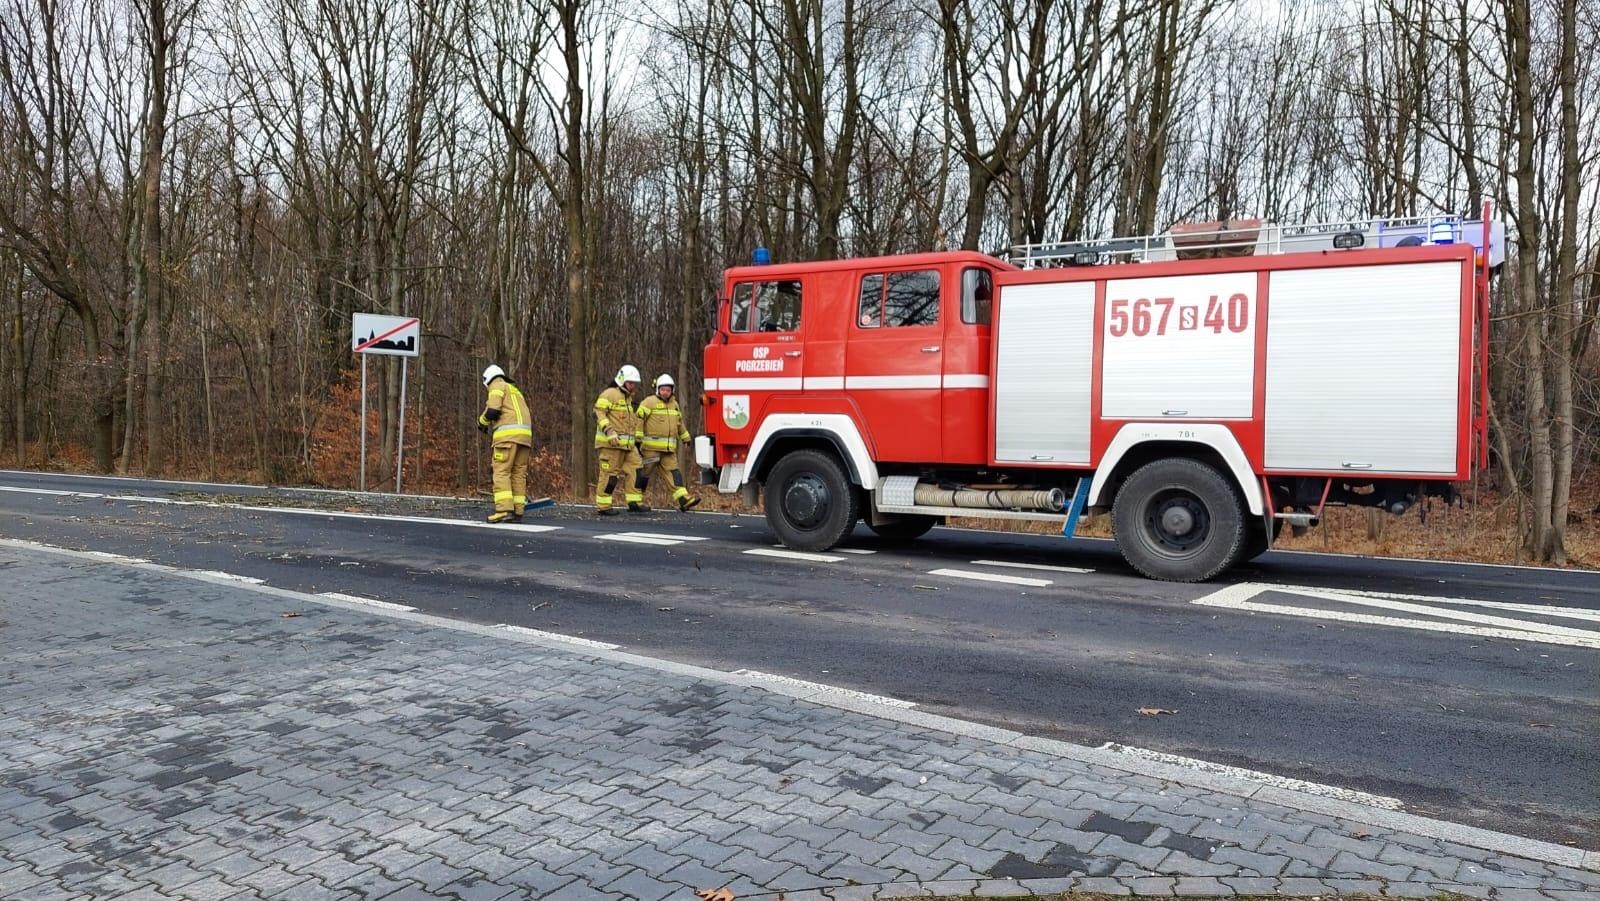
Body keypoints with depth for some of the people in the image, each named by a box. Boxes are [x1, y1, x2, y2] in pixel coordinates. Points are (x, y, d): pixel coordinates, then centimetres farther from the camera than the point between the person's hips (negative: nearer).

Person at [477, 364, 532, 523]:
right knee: (518, 473, 6)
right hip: (525, 434, 8)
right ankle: (517, 511, 1)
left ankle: (504, 510, -19)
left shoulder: (497, 386, 6)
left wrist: (482, 422, 10)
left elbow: (492, 411, -10)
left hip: (508, 434, -8)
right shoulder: (515, 390, 31)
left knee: (501, 472, -9)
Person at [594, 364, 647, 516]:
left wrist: (635, 438, 31)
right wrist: (609, 431, -26)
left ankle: (635, 502, 8)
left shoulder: (628, 397, 22)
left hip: (627, 443, 9)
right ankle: (603, 506, 1)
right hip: (611, 442, -9)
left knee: (634, 470, 4)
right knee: (609, 473, -6)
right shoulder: (610, 394, -8)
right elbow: (598, 412, -17)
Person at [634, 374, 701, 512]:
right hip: (651, 447, -5)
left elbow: (679, 423, 29)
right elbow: (639, 420, -9)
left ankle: (684, 500, -15)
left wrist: (685, 439, 32)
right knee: (644, 473, 2)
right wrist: (637, 440, -13)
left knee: (673, 472, -5)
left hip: (668, 448, 6)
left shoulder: (674, 404, 17)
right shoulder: (649, 402, -5)